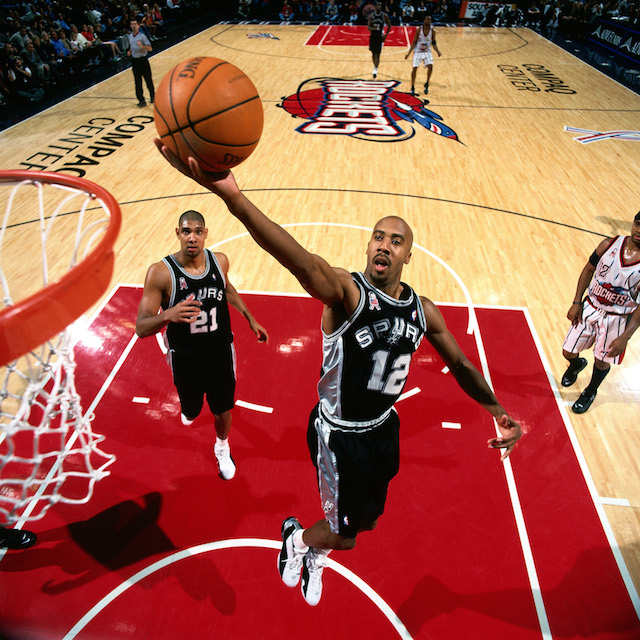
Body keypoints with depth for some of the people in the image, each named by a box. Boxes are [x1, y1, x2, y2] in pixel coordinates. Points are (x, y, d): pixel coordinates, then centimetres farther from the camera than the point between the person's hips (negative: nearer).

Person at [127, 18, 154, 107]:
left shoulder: (142, 36, -9)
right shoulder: (130, 36, 9)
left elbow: (150, 48, -15)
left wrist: (142, 46, -31)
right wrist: (129, 51, 5)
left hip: (143, 60, -5)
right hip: (134, 61, 5)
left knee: (148, 80, 4)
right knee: (138, 82, 3)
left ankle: (152, 96, 24)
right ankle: (141, 100, 7)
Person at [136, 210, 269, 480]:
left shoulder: (220, 261, -12)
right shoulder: (160, 272, -23)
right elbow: (141, 328, -24)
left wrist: (250, 319, 14)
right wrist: (168, 315, -45)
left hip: (220, 352, 2)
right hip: (185, 357, -1)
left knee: (222, 410, 14)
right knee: (190, 409, 22)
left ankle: (222, 448, 48)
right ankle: (189, 406, 63)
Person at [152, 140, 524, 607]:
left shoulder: (423, 311, -5)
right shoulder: (347, 293, -26)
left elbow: (460, 365, 9)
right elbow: (308, 266, -48)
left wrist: (498, 412, 3)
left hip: (384, 428, 6)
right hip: (339, 434, -6)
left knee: (367, 521, 26)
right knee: (343, 536, 9)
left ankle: (314, 555, 59)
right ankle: (296, 538, 46)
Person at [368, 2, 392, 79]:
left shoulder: (384, 15, -4)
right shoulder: (371, 15, 0)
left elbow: (389, 26, 7)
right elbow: (368, 27, -3)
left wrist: (386, 35, -3)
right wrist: (372, 28, -25)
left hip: (380, 37, -3)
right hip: (372, 36, 3)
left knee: (377, 54, -13)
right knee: (373, 53, 12)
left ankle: (375, 69, -18)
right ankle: (375, 66, 32)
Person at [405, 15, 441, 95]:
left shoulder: (432, 31, -7)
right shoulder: (419, 30, -12)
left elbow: (433, 43, 2)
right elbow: (414, 42, -6)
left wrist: (438, 51, -13)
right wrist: (408, 53, -13)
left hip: (427, 52, 1)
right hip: (417, 52, -1)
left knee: (430, 66, -19)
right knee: (414, 68, -6)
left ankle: (427, 84, 1)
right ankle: (412, 88, 9)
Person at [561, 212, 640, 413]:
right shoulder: (609, 245, -11)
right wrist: (576, 303, -1)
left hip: (617, 319, -2)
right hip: (591, 308, 2)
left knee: (602, 361, 14)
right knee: (568, 353, 10)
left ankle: (590, 392, 44)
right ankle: (577, 364, 49)